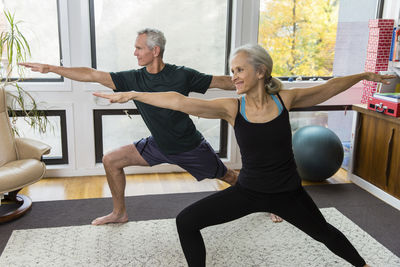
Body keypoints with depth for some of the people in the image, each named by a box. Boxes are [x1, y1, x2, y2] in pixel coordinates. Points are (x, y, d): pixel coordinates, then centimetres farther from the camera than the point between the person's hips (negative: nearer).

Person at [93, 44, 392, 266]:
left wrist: (364, 75, 11)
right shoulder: (232, 108, -15)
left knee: (323, 232, 23)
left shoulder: (284, 99, -13)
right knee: (186, 221, -8)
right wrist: (131, 94, -26)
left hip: (288, 192, 0)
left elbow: (329, 87, 3)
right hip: (247, 191, 0)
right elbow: (180, 101, -23)